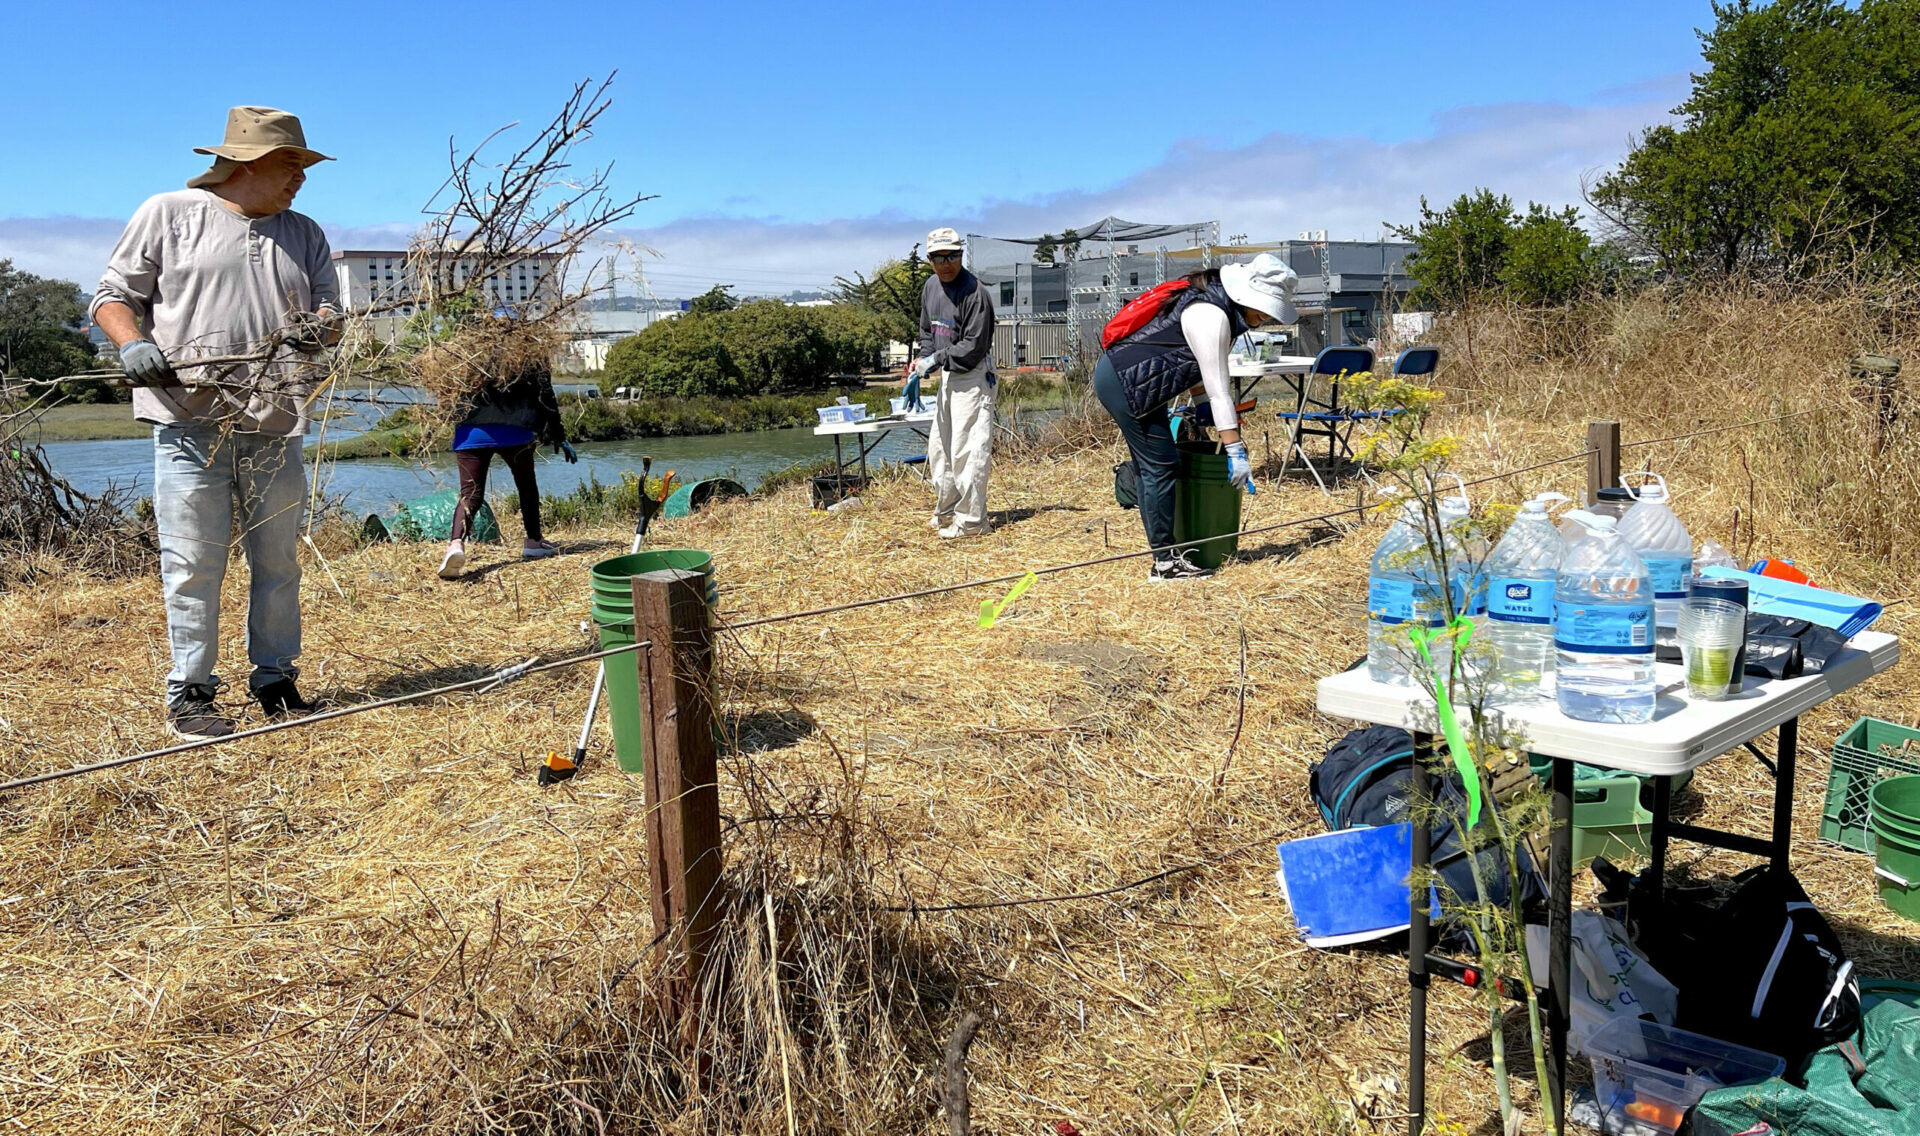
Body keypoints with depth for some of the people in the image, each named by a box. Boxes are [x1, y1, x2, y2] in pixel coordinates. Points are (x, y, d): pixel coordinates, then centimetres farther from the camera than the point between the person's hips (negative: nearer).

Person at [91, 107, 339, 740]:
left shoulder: (304, 234, 18)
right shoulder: (168, 214, 6)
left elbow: (329, 311, 15)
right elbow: (112, 296, 7)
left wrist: (318, 329, -10)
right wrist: (132, 343, -14)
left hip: (275, 425, 4)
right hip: (191, 420, -4)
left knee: (278, 562, 7)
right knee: (193, 563, -3)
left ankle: (275, 679, 20)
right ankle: (190, 692, 7)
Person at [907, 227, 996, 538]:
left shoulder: (973, 291, -18)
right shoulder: (930, 287, 8)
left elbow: (973, 346, -20)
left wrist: (936, 360, -17)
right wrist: (921, 365, 2)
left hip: (972, 376, -9)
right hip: (947, 375, 9)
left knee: (967, 449, -10)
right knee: (939, 448, 15)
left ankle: (971, 521, -5)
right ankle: (946, 512, 27)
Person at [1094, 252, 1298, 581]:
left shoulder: (1221, 308, 9)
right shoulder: (1211, 316, -22)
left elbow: (1217, 377, 14)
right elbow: (1218, 389, -24)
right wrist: (1236, 450, -23)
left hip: (1124, 380, 11)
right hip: (1124, 382, -11)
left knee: (1152, 468, 14)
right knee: (1161, 468, -8)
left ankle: (1166, 552, 22)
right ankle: (1165, 562, -1)